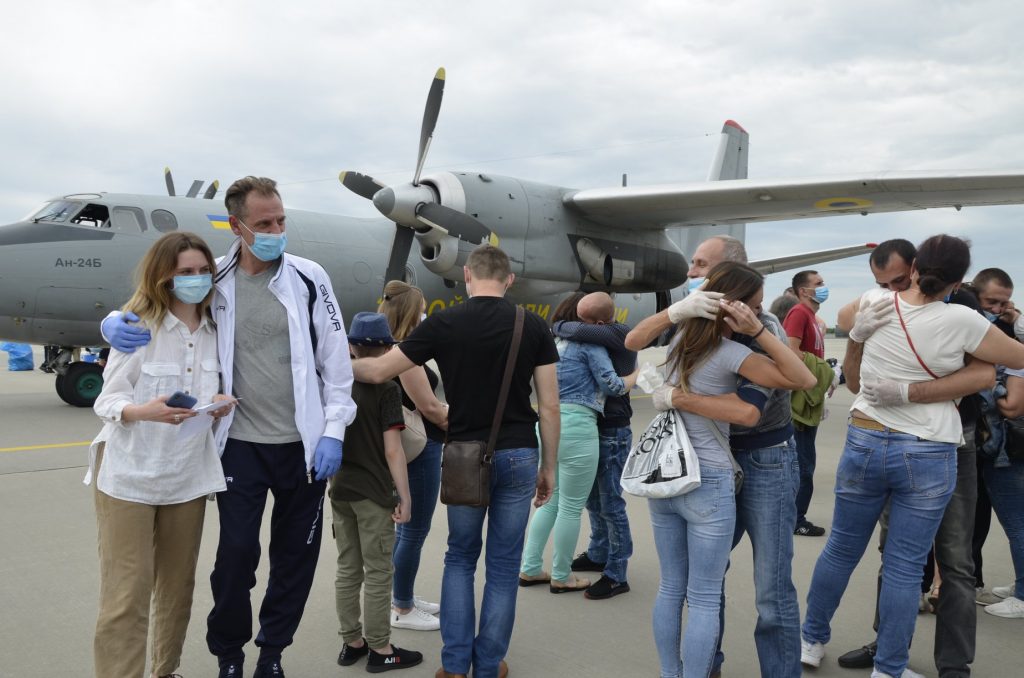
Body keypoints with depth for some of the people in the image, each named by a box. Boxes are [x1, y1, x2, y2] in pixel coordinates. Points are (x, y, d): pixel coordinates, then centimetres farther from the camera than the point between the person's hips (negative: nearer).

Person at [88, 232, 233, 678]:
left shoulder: (215, 331, 3)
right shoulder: (138, 326, -10)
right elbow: (107, 399, -11)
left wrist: (222, 404, -10)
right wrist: (147, 411, -32)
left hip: (188, 476, 5)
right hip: (129, 475, -4)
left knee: (177, 588, 14)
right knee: (126, 595, -3)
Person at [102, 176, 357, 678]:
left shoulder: (309, 278, -3)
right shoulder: (212, 281, -1)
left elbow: (335, 359, -2)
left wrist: (333, 430, -6)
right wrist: (114, 323, -13)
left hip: (304, 443, 0)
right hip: (241, 443, 0)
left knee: (296, 554, 11)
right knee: (236, 553, 2)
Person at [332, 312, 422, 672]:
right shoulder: (386, 389, -13)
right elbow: (392, 450, -16)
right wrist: (404, 495, -11)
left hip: (340, 490, 6)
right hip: (374, 493, -6)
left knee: (347, 570, 14)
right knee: (378, 573, 4)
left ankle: (351, 642, 24)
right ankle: (380, 650, 12)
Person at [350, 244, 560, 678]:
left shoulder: (444, 323, -6)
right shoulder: (533, 326, -3)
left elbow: (379, 371, -2)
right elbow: (549, 405, -3)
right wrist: (549, 466, 6)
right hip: (519, 456, 0)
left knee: (460, 558, 18)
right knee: (504, 564, 11)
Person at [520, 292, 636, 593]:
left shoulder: (554, 340, 17)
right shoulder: (589, 342, -6)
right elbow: (612, 385, -6)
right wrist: (640, 374, 11)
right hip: (576, 427, -8)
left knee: (549, 501, 19)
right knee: (571, 508, 4)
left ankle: (530, 569, 23)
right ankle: (561, 577, 16)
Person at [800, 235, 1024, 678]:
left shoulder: (874, 304, -2)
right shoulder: (960, 321, -13)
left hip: (865, 442, 3)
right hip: (928, 454, -3)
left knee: (841, 550, 17)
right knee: (904, 567, 6)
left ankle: (811, 641, 32)